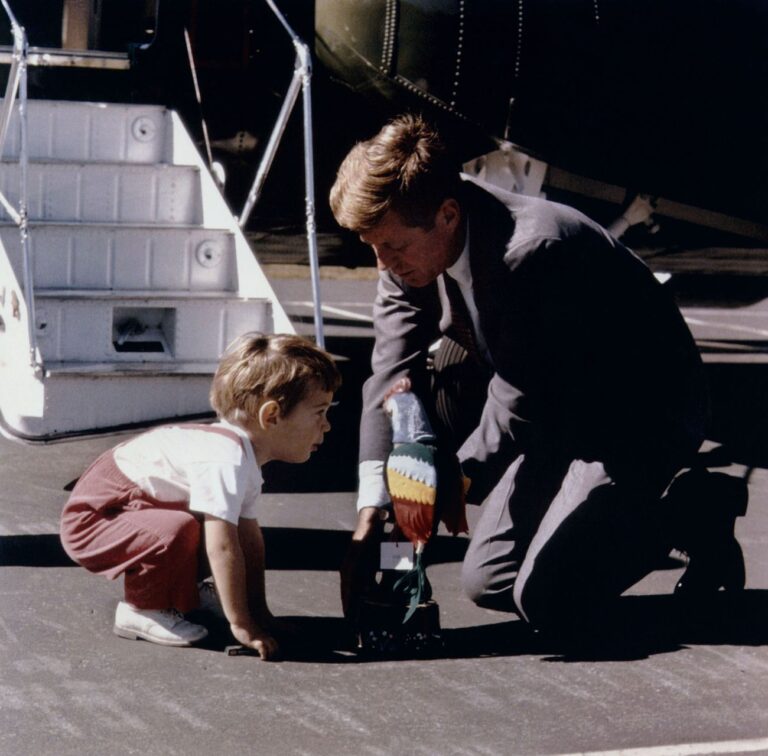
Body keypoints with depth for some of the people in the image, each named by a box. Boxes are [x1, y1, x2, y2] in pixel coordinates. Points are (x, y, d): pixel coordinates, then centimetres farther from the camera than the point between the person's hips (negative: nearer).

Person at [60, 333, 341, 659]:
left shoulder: (247, 459, 1)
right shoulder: (226, 458, -32)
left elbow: (249, 539, 6)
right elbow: (222, 547, -34)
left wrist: (259, 610, 3)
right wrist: (242, 625, -29)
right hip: (90, 521, -10)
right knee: (179, 529, -33)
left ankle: (183, 591, 23)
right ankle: (141, 610, -11)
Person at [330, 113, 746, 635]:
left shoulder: (534, 253, -33)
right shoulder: (414, 241, -9)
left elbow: (518, 404, -27)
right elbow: (392, 378, -12)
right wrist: (370, 518, -19)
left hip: (644, 414, -8)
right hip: (559, 416, 8)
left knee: (546, 600, -17)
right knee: (487, 583, 1)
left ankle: (696, 514, 1)